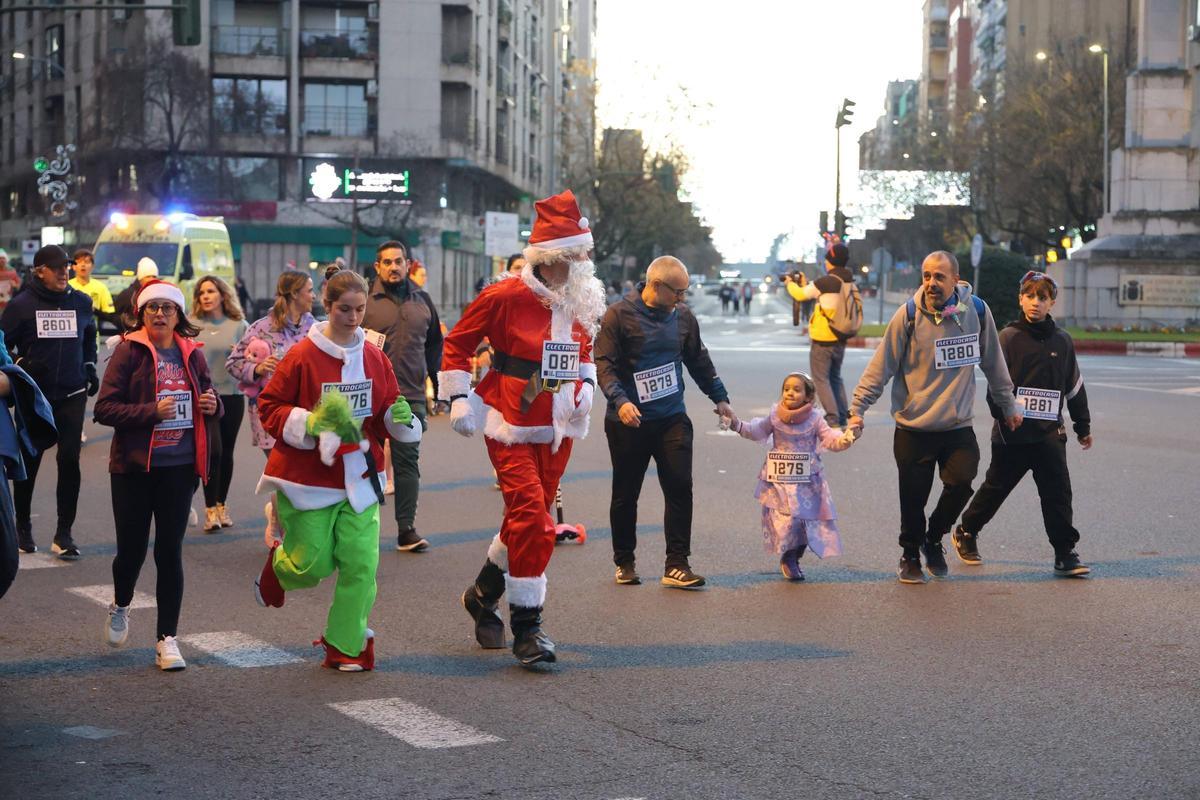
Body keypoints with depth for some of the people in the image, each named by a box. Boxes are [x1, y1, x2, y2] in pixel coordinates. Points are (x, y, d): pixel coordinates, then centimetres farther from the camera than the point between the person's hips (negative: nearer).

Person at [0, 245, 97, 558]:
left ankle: (64, 533, 1)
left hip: (72, 394, 2)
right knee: (29, 461, 7)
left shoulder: (81, 302, 5)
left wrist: (90, 369, 13)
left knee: (70, 461, -3)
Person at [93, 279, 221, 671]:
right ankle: (120, 606, 38)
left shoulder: (191, 354, 7)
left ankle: (167, 639, 6)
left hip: (179, 467, 2)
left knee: (170, 552, 1)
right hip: (134, 466, -2)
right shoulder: (128, 351, -5)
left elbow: (206, 397, 21)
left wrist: (212, 405, -3)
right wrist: (151, 411, -22)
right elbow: (104, 408, -11)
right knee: (132, 549, 6)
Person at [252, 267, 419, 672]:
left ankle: (346, 646, 9)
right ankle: (276, 563, 39)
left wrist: (399, 417, -10)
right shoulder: (303, 356, -9)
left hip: (359, 478, 3)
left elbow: (385, 417, 12)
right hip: (307, 476, -3)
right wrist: (310, 423, -19)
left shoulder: (375, 358, 4)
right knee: (312, 566, 1)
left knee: (361, 563, -6)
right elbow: (269, 408, -4)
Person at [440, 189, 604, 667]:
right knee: (532, 521, -15)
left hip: (558, 430, 7)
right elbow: (457, 343, -4)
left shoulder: (581, 303, 5)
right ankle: (526, 627, -7)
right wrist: (458, 399, -8)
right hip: (511, 429, -7)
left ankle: (483, 593, 37)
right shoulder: (505, 297, -15)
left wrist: (586, 385, 7)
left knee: (528, 519, 14)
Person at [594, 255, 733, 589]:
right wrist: (620, 400, -26)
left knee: (680, 489, -6)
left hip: (672, 419, 4)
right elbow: (604, 364, -12)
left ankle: (676, 565, -3)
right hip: (629, 421, -3)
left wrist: (719, 397, 23)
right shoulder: (619, 315, -8)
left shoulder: (683, 317, 8)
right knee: (625, 496, 7)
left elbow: (699, 361, 21)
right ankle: (624, 562, 22)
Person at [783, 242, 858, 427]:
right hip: (840, 340, 7)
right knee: (835, 377, 20)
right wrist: (804, 284, 28)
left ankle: (832, 418, -10)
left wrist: (790, 283, 19)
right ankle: (843, 416, 19)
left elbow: (801, 295, -2)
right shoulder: (850, 283, 4)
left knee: (821, 379, -1)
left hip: (823, 341, -7)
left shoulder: (825, 282, -17)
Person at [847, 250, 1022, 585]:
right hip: (913, 428, -1)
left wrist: (1008, 405, 19)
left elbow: (994, 364, 13)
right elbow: (881, 366, -5)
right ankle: (910, 556, 27)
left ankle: (934, 538, 11)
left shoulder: (977, 311, 0)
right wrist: (857, 408, -10)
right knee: (913, 498, 2)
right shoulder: (908, 315, -8)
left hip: (958, 425, 1)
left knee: (961, 482, -17)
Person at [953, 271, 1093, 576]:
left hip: (1050, 432, 2)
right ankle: (966, 532, 32)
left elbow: (1075, 387, 16)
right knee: (996, 487, 11)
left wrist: (1083, 426, 18)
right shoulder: (1010, 337, -3)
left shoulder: (1062, 340, 8)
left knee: (1058, 491, -5)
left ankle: (1065, 554, -1)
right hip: (1013, 433, -2)